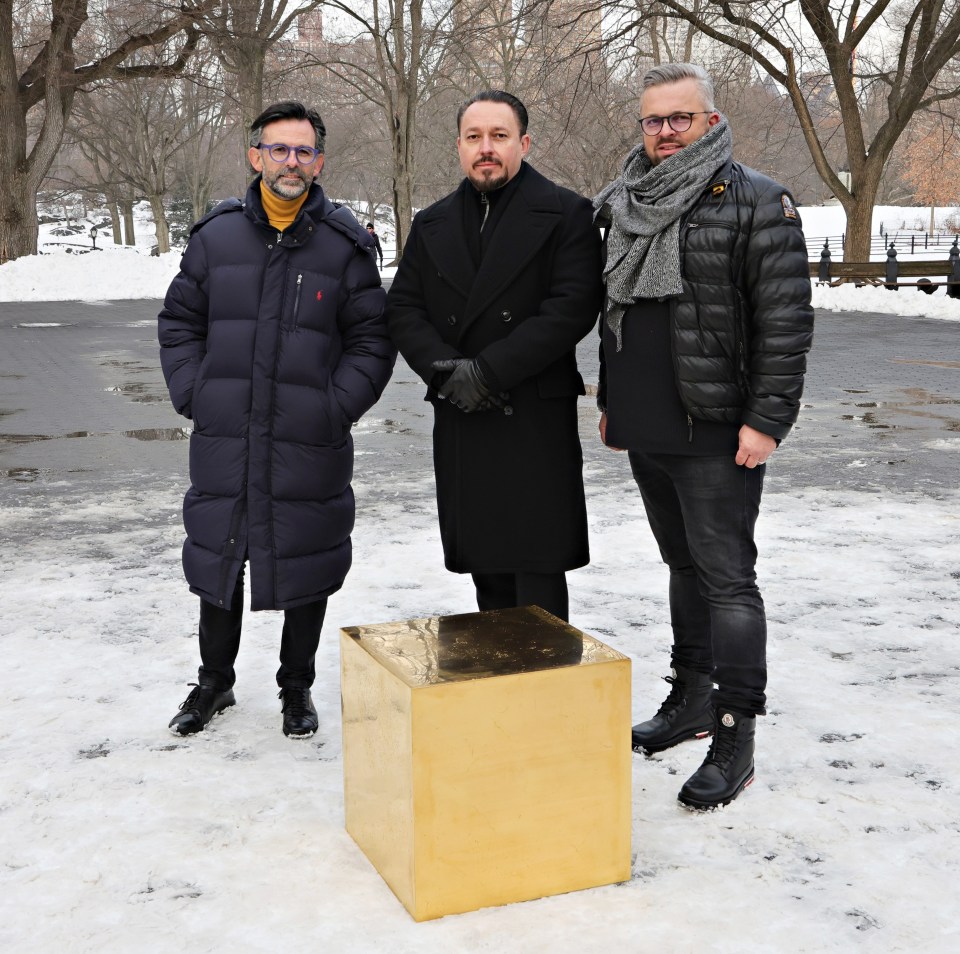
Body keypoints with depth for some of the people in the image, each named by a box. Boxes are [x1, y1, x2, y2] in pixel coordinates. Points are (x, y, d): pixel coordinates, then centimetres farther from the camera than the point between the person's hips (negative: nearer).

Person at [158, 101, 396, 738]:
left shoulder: (345, 244, 1)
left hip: (311, 447, -2)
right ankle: (215, 681, 33)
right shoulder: (216, 236, 6)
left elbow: (372, 340, 2)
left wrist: (337, 408, -8)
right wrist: (193, 395, 1)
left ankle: (297, 687, 28)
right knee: (217, 561, 12)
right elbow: (180, 324, 13)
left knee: (306, 566, 8)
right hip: (223, 442, 2)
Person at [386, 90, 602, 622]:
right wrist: (446, 370, -10)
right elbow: (402, 309, 8)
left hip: (536, 421, -5)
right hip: (460, 423, 5)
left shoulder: (565, 214, 0)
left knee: (538, 577, -3)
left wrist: (488, 371, -16)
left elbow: (573, 307, -12)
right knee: (487, 573, 12)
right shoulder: (431, 225, 15)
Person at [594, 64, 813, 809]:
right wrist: (610, 400, 19)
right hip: (645, 431, 7)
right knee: (684, 565, 17)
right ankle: (692, 698, 31)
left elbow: (786, 320, -12)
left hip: (716, 432, -7)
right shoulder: (624, 207, 14)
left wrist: (767, 420, -18)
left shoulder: (757, 202, -7)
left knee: (726, 577, -5)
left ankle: (735, 738, 2)